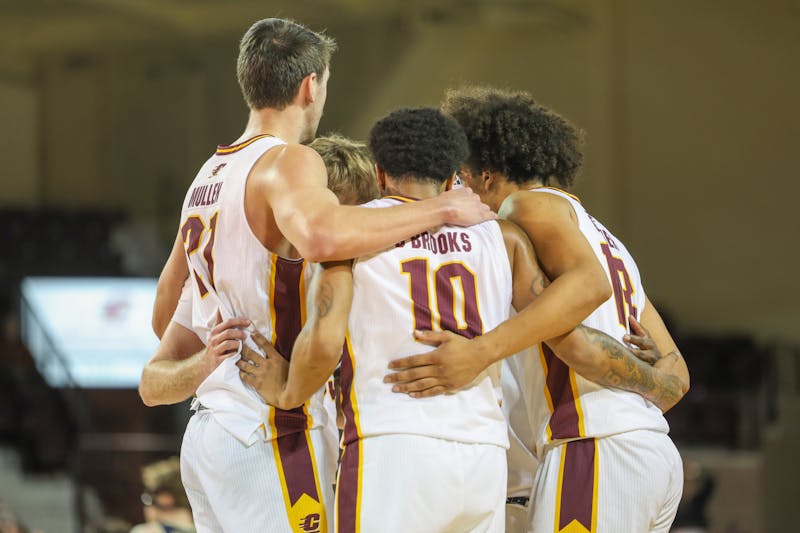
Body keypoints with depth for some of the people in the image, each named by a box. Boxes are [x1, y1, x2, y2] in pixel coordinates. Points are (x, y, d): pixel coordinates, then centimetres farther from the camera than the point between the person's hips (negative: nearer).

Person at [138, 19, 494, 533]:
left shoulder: (207, 177, 18)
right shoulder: (289, 162, -11)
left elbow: (165, 315, 26)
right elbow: (322, 236, -35)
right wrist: (440, 208, -24)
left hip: (207, 433, 9)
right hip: (271, 438, -9)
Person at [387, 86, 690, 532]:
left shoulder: (532, 204, 3)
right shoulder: (607, 239, 28)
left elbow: (587, 281, -21)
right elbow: (675, 375, 21)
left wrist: (482, 350, -28)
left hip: (598, 451, -9)